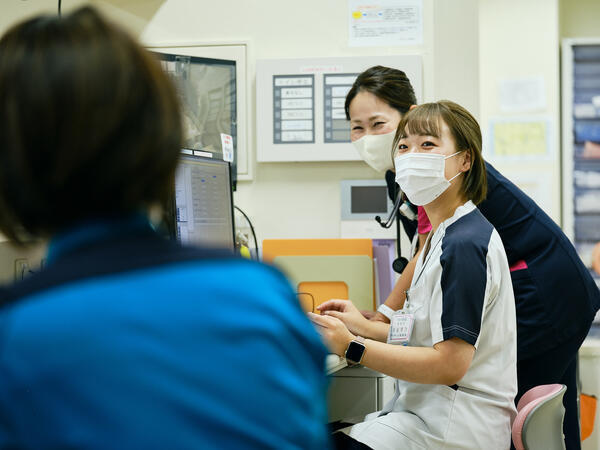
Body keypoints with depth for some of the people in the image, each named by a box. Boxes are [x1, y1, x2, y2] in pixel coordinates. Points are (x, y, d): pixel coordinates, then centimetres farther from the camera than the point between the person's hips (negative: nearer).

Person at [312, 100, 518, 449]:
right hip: (427, 410, 10)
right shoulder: (446, 235, 15)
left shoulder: (465, 244, -18)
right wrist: (367, 327, 17)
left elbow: (449, 364, -22)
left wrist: (352, 347, -20)